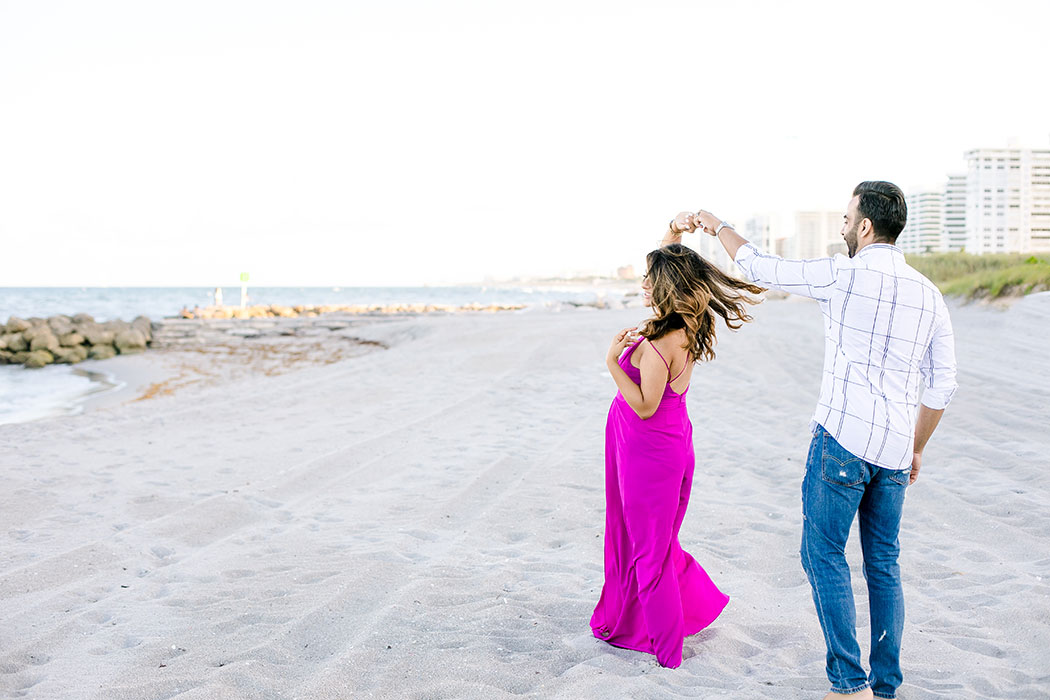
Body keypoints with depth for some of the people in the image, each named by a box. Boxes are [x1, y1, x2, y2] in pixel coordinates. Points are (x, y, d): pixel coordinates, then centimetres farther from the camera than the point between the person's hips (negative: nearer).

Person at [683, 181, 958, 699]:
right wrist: (916, 448, 21)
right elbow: (943, 383, 10)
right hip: (895, 449, 6)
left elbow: (759, 269, 2)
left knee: (823, 555, 4)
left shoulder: (842, 275, -9)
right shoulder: (928, 293, 8)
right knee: (883, 565, 14)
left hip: (843, 438, -6)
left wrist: (717, 225, 19)